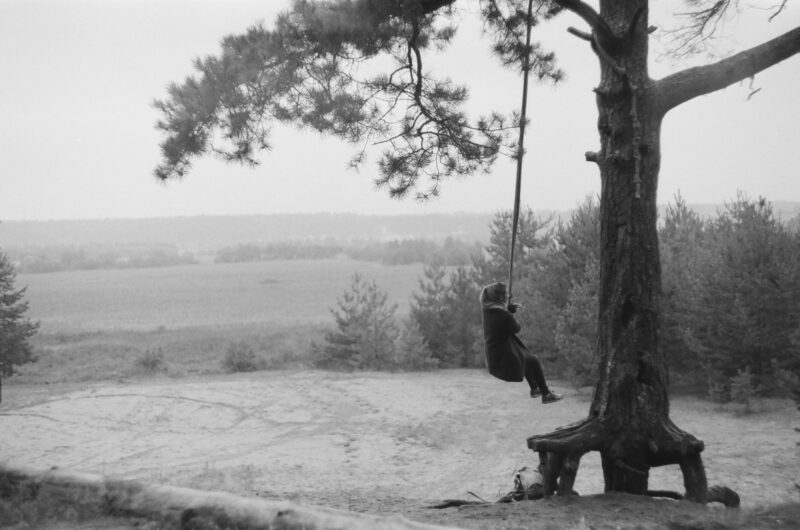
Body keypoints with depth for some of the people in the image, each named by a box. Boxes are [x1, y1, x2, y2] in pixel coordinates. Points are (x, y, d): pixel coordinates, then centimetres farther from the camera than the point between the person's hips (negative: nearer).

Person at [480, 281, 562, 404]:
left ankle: (534, 389, 43)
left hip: (492, 355, 9)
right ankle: (546, 394, 21)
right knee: (533, 362, 12)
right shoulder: (503, 315, -29)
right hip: (504, 357, -9)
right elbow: (517, 328, -12)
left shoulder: (487, 309, -5)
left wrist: (511, 307, -3)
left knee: (527, 358, 32)